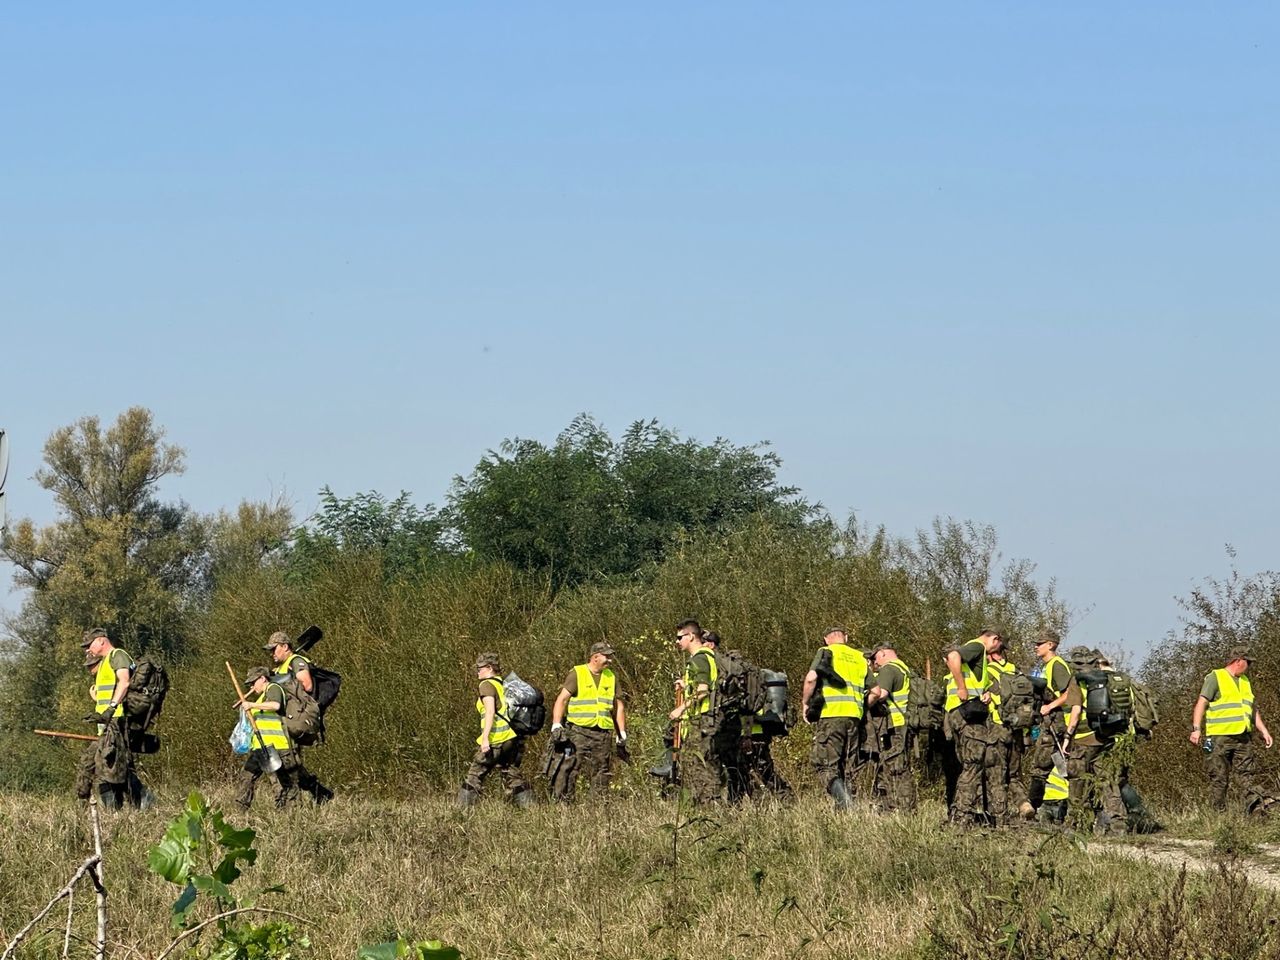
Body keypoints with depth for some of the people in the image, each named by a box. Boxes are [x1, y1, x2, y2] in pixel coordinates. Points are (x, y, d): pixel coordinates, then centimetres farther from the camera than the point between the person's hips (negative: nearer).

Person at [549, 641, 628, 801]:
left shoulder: (611, 677, 16)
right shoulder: (576, 674, -1)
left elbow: (619, 707, 21)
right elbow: (561, 700, -6)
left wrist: (622, 733, 17)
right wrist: (556, 726, -16)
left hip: (603, 734, 5)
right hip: (578, 732, -5)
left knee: (602, 774, 7)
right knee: (567, 770, -12)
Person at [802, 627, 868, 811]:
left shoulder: (826, 653, 5)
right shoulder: (860, 658, 19)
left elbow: (811, 678, -12)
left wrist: (805, 703, 1)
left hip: (831, 715, -5)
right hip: (854, 717, 5)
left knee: (825, 765, -6)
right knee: (847, 767, 12)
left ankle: (842, 802, -24)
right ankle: (848, 805, 6)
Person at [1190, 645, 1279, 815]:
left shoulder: (1245, 681, 20)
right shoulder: (1215, 678, -4)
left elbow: (1253, 709, 27)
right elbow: (1201, 704, -10)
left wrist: (1263, 731, 21)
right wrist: (1196, 729, -19)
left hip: (1243, 737, 7)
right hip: (1219, 737, -7)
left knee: (1248, 773, -4)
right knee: (1219, 778, -3)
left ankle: (1257, 804, -13)